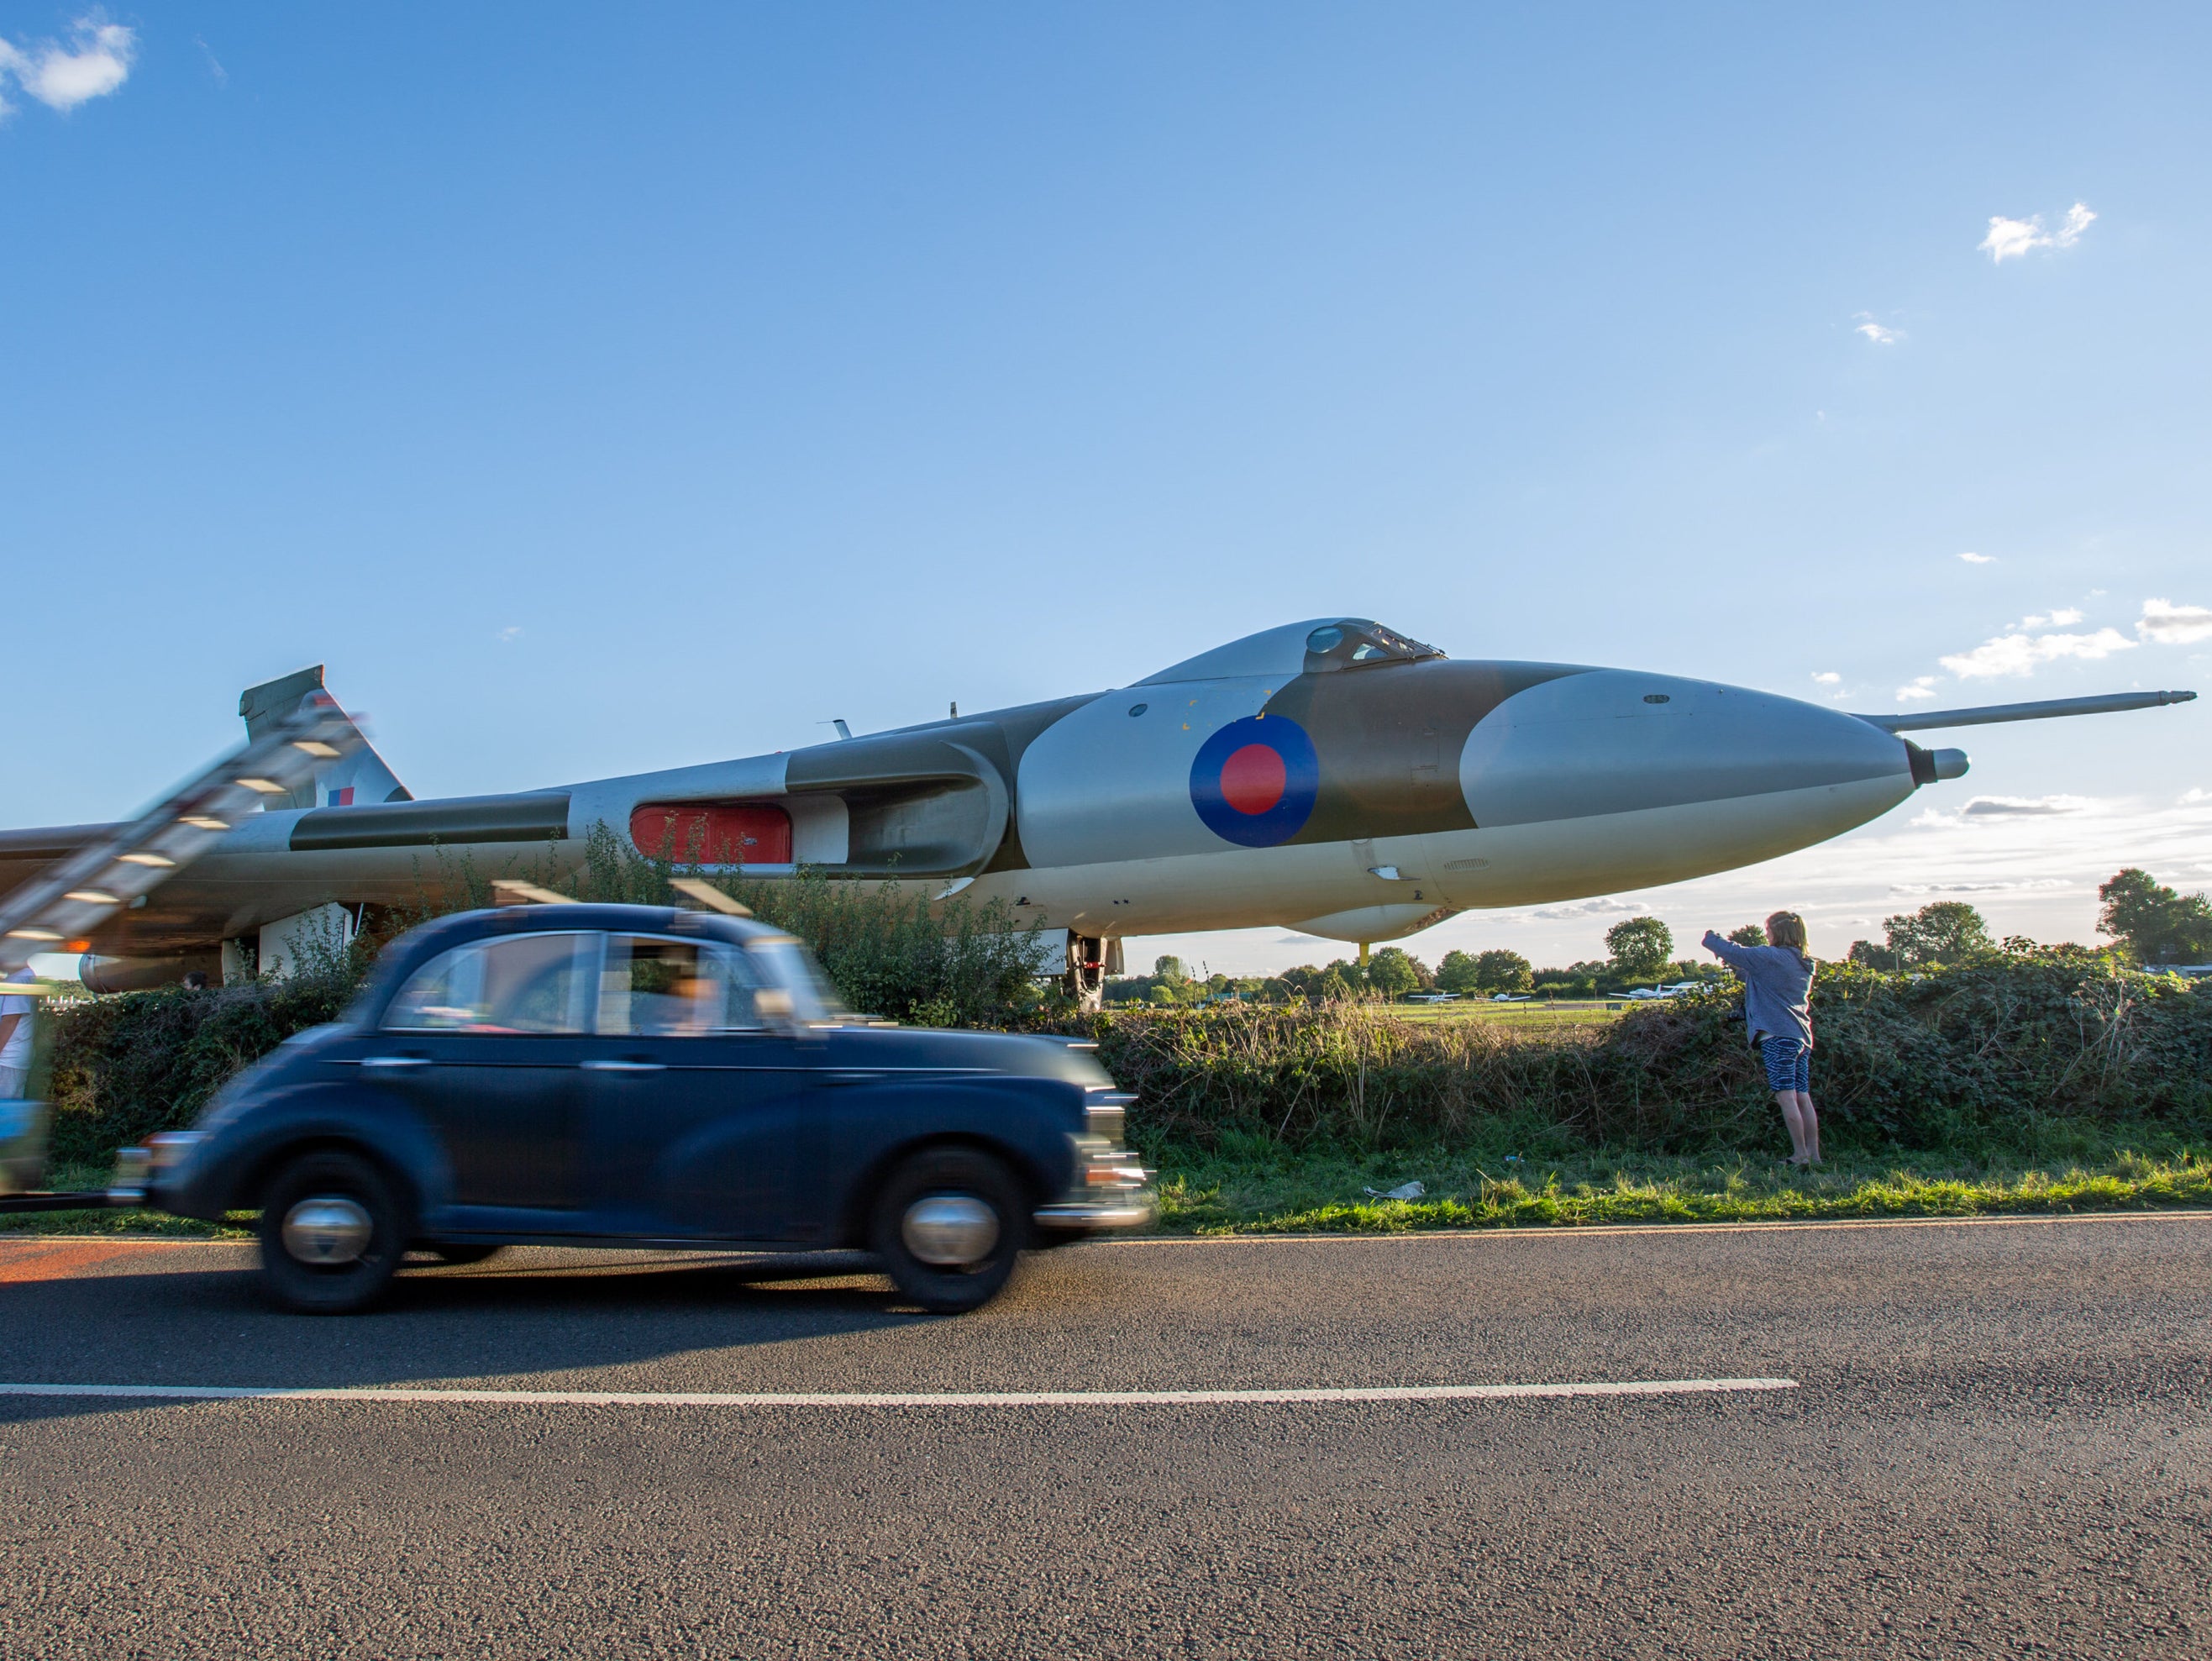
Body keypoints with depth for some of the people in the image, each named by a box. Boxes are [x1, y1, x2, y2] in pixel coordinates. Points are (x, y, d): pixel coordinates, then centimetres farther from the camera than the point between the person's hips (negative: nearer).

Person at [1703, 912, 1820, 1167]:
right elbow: (1756, 977, 26)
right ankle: (1813, 1155, 9)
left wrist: (1712, 938, 13)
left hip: (1778, 1035, -9)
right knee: (1803, 1098, 8)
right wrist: (1735, 966, 24)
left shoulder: (1773, 957, -9)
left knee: (1786, 1097, -8)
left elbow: (1734, 953, -4)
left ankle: (1801, 1155, -9)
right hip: (1801, 1036, 9)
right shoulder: (1804, 963, 17)